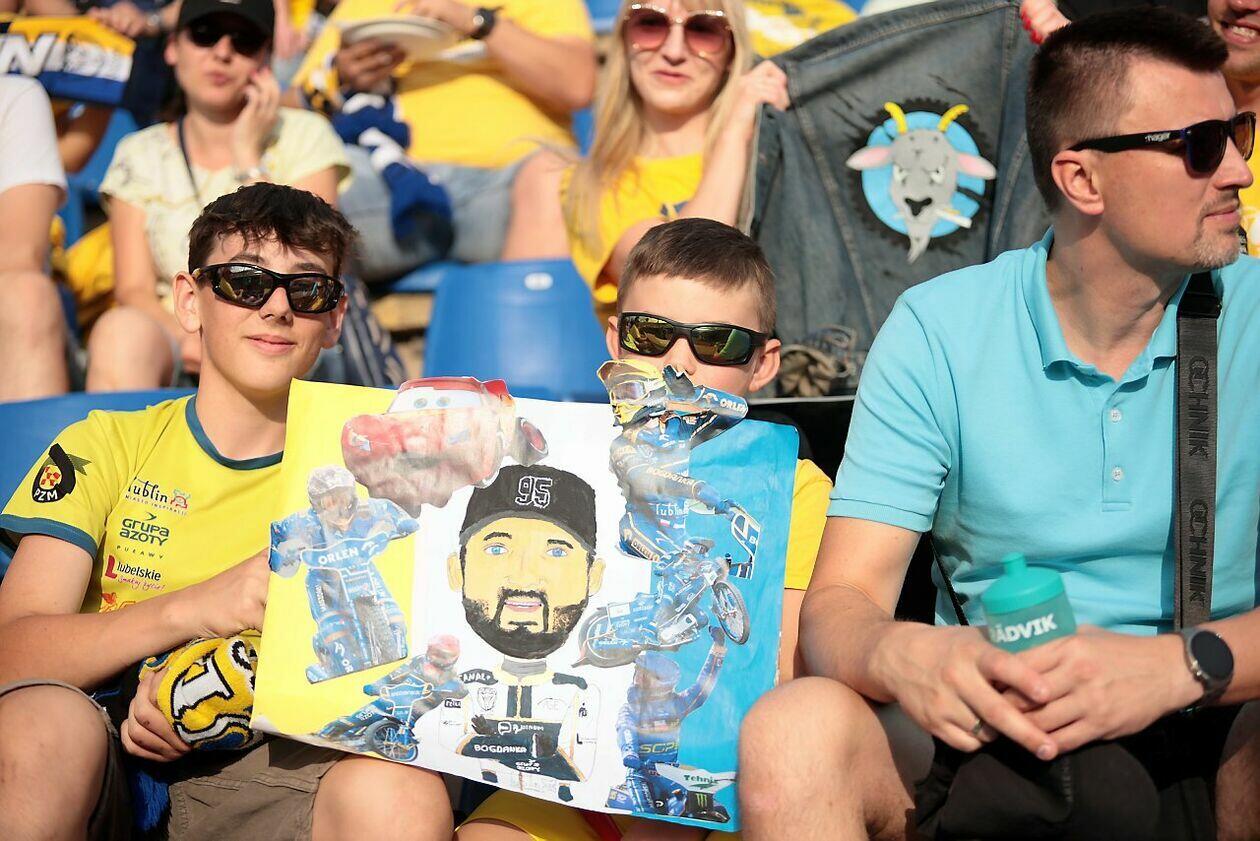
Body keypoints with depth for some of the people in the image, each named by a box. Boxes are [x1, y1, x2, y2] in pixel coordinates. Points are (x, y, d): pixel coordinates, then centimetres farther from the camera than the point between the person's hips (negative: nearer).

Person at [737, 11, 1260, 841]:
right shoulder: (939, 330, -3)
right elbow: (837, 607, -7)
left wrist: (1180, 666, -33)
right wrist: (900, 655, -32)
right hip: (993, 728, 0)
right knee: (792, 734, -30)